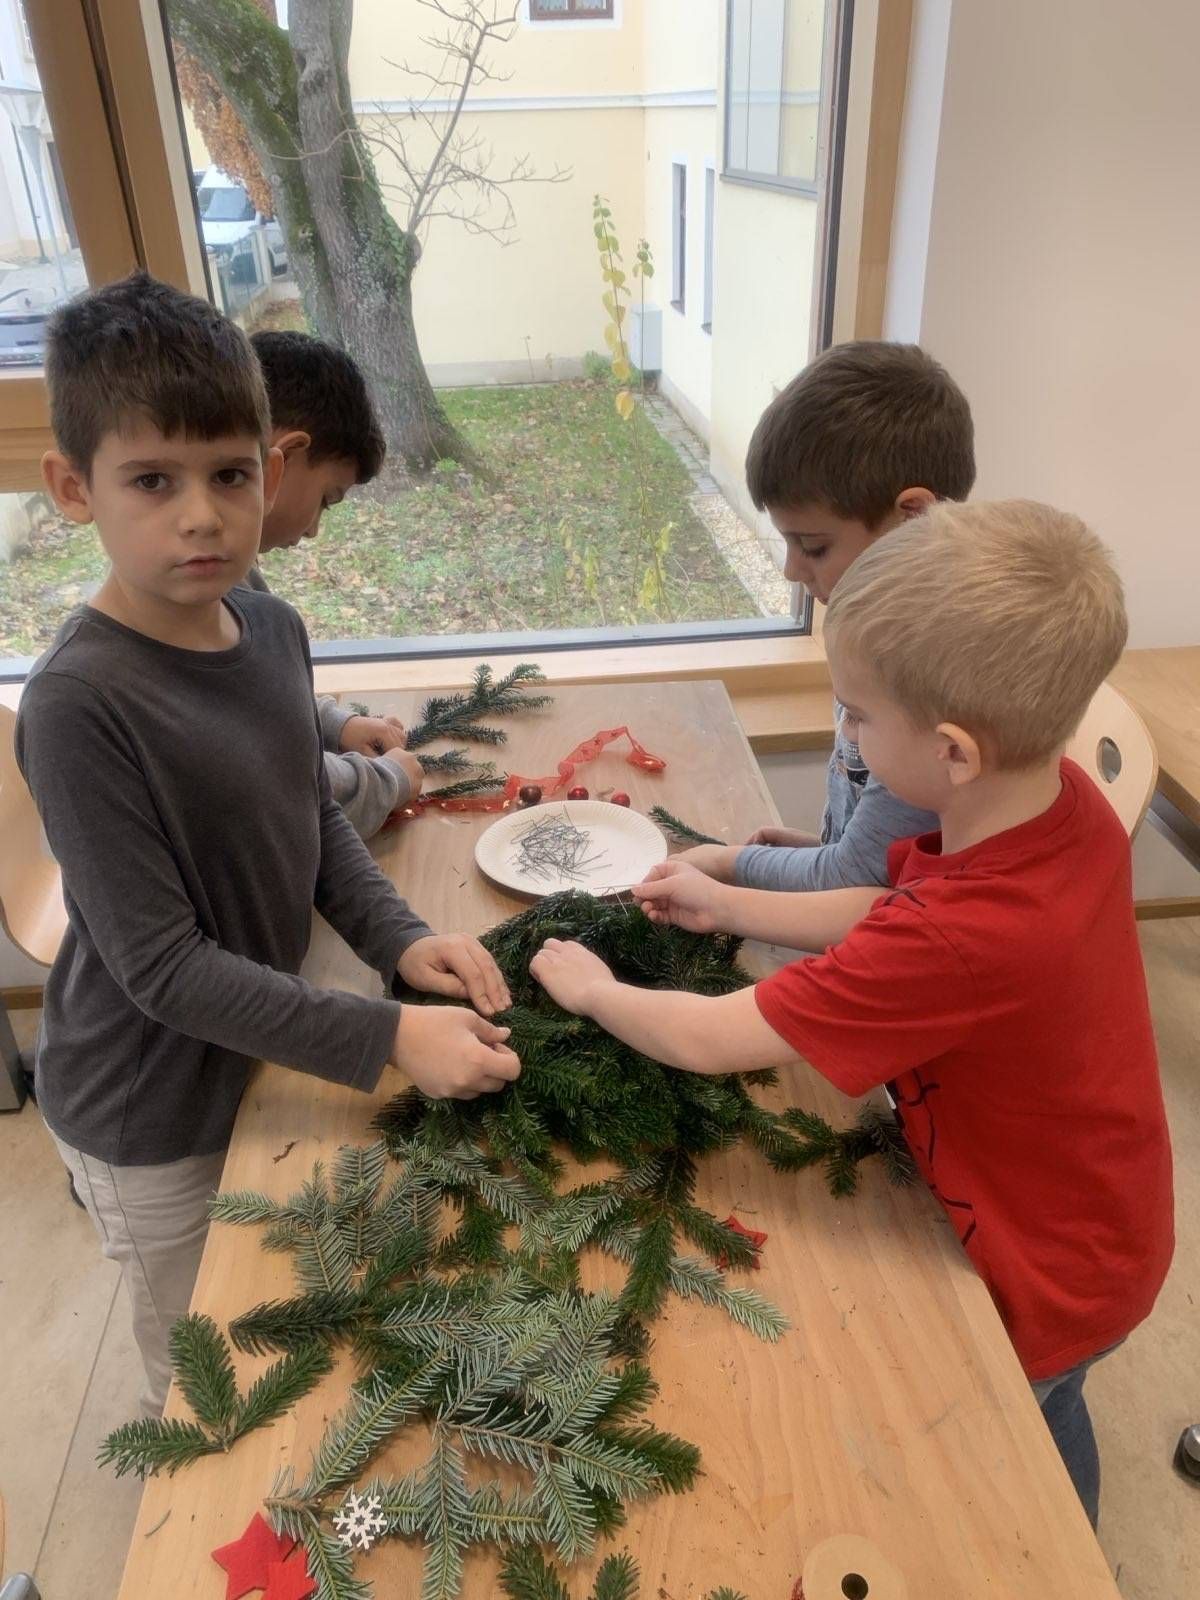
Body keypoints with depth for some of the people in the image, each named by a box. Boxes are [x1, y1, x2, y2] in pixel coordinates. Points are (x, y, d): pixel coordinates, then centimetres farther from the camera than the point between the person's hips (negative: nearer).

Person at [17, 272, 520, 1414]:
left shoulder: (273, 628, -8)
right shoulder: (78, 701, -29)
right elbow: (162, 964, -26)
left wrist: (400, 939, -10)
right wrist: (388, 1039, -27)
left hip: (259, 1062, 6)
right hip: (152, 1121, -6)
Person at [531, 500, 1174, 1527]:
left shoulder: (967, 935, -42)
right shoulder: (1066, 804, -17)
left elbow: (710, 1040, -31)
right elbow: (893, 912, -1)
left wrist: (591, 987, -13)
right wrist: (729, 906, -2)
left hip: (1042, 1285, -7)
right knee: (1044, 1425, 32)